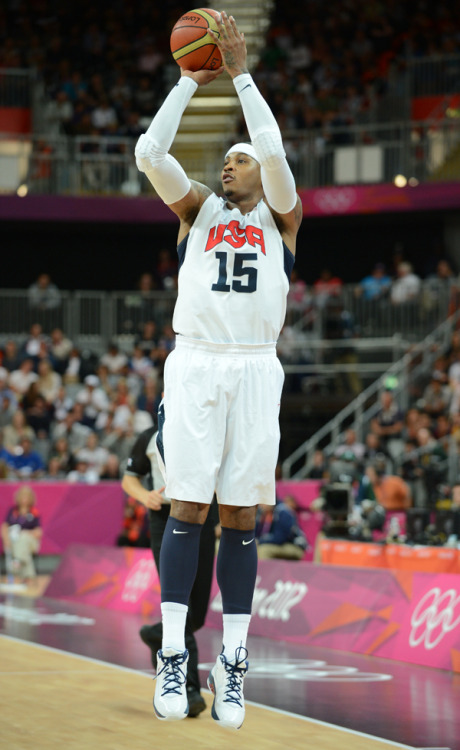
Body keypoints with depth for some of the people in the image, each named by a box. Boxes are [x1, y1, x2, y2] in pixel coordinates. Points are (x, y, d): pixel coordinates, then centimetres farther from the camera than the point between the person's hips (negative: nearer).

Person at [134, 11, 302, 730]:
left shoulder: (281, 217, 13)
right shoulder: (198, 209, 15)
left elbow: (274, 150, -4)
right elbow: (149, 152, 1)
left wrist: (240, 74, -4)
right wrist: (190, 81, 1)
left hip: (255, 368, 0)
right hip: (195, 365, 0)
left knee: (240, 515, 0)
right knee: (187, 507, -4)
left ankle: (232, 664, 2)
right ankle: (173, 657, -2)